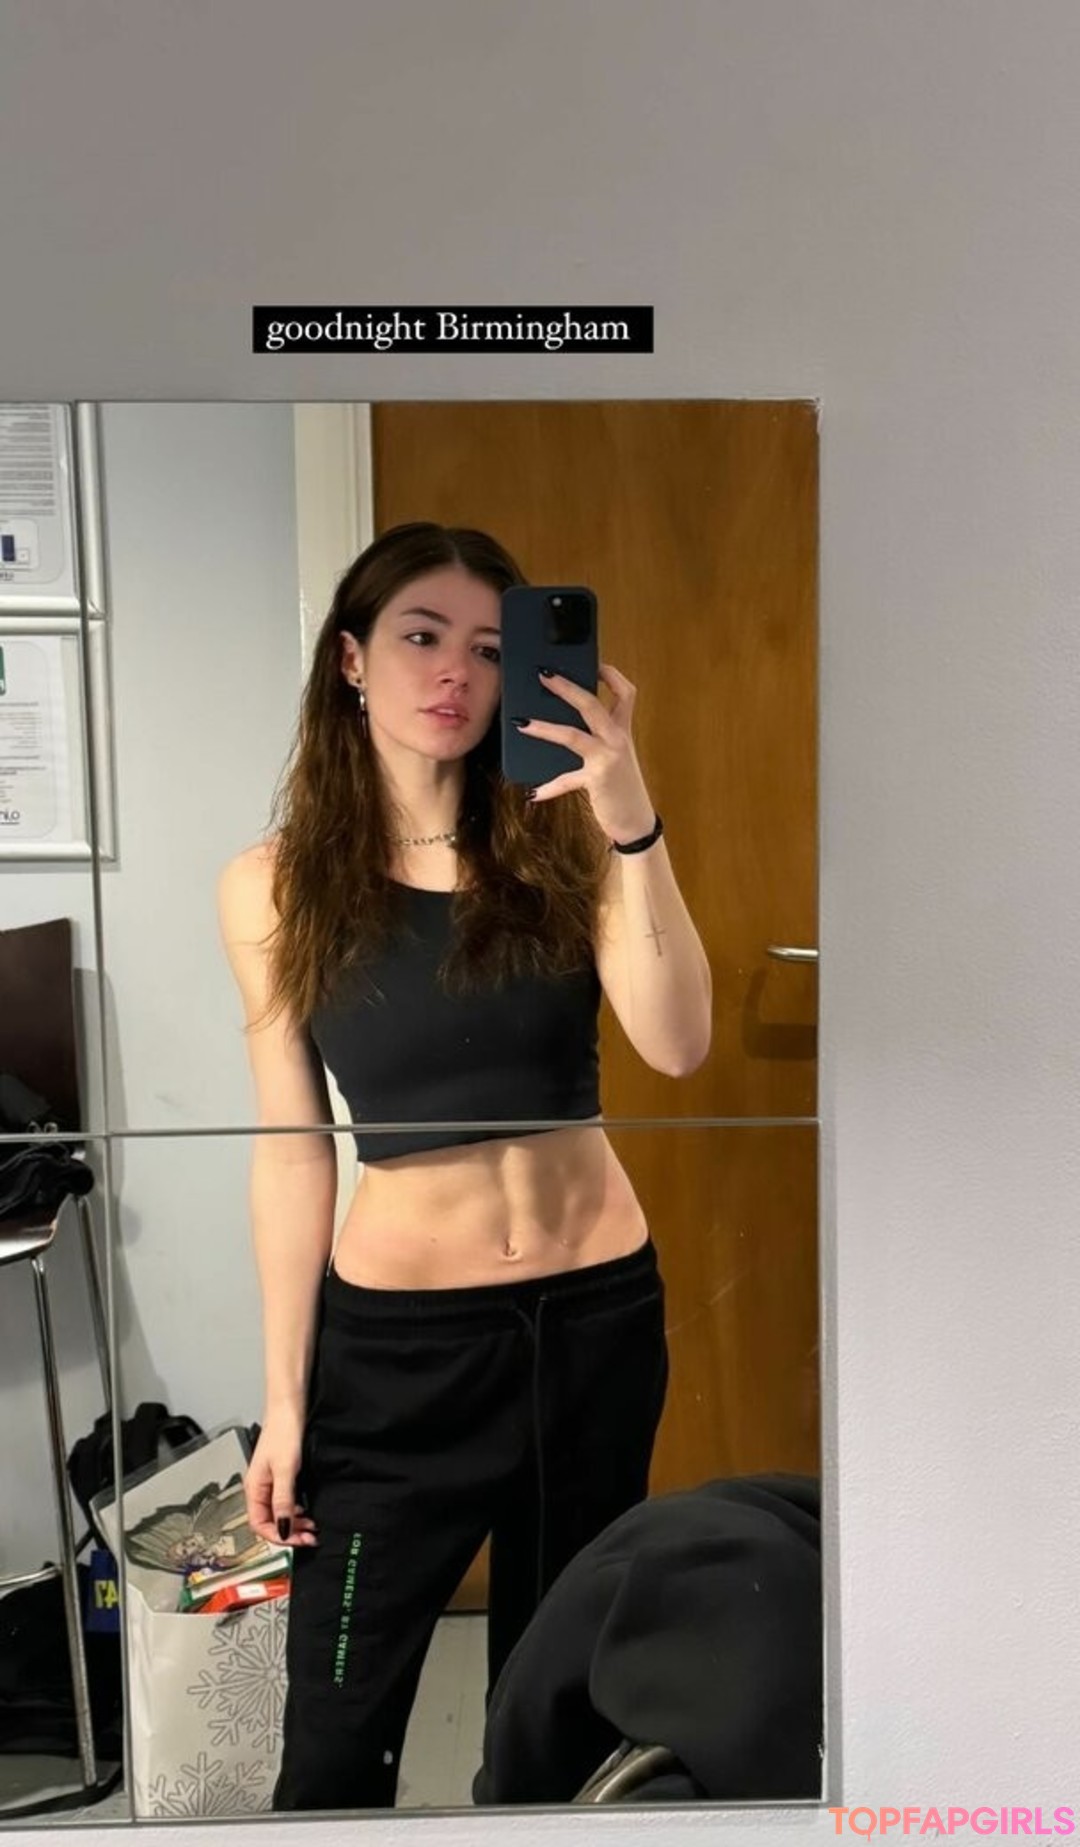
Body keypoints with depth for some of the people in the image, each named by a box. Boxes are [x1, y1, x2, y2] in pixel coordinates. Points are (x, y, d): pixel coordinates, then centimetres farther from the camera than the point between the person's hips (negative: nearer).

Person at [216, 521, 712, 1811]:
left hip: (598, 1312, 2)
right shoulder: (275, 884, -6)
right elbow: (292, 1148, -3)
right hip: (394, 1337, -1)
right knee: (338, 1733, 9)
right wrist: (285, 1396, -1)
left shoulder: (560, 846, -3)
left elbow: (676, 1046, -17)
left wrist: (629, 820, -27)